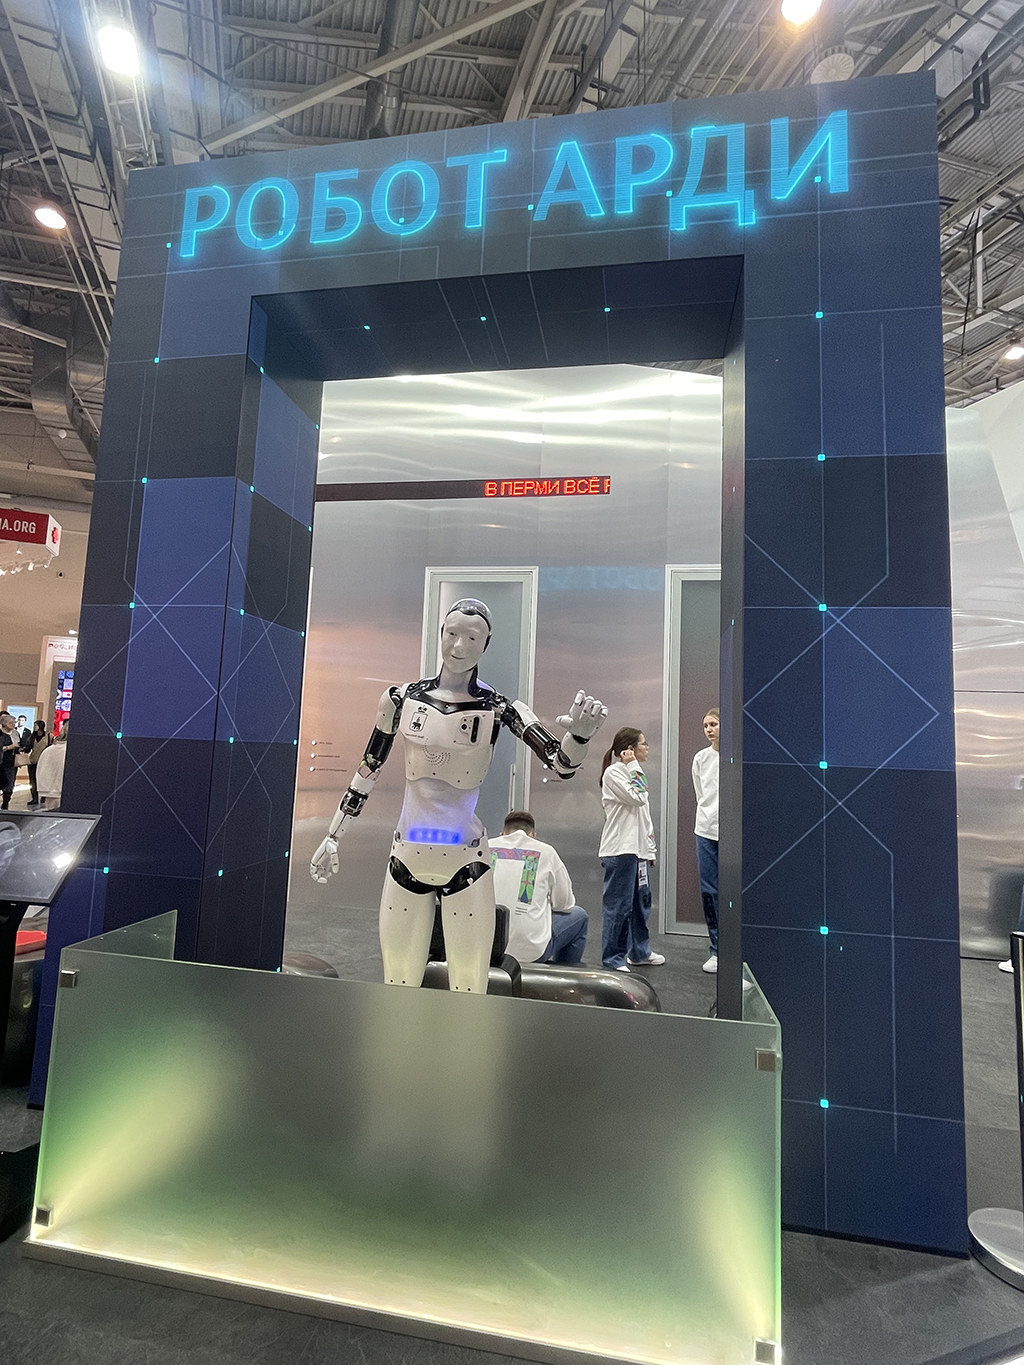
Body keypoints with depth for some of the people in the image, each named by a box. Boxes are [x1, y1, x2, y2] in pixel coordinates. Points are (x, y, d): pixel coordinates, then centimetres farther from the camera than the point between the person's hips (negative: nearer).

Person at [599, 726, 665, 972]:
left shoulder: (634, 773, 19)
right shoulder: (613, 772, -9)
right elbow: (637, 798, -18)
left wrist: (650, 848, 20)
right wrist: (633, 767, -10)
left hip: (638, 850, 10)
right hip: (620, 850, -9)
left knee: (641, 901, 17)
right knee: (618, 905, -4)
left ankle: (639, 952, 31)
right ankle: (613, 959, 5)